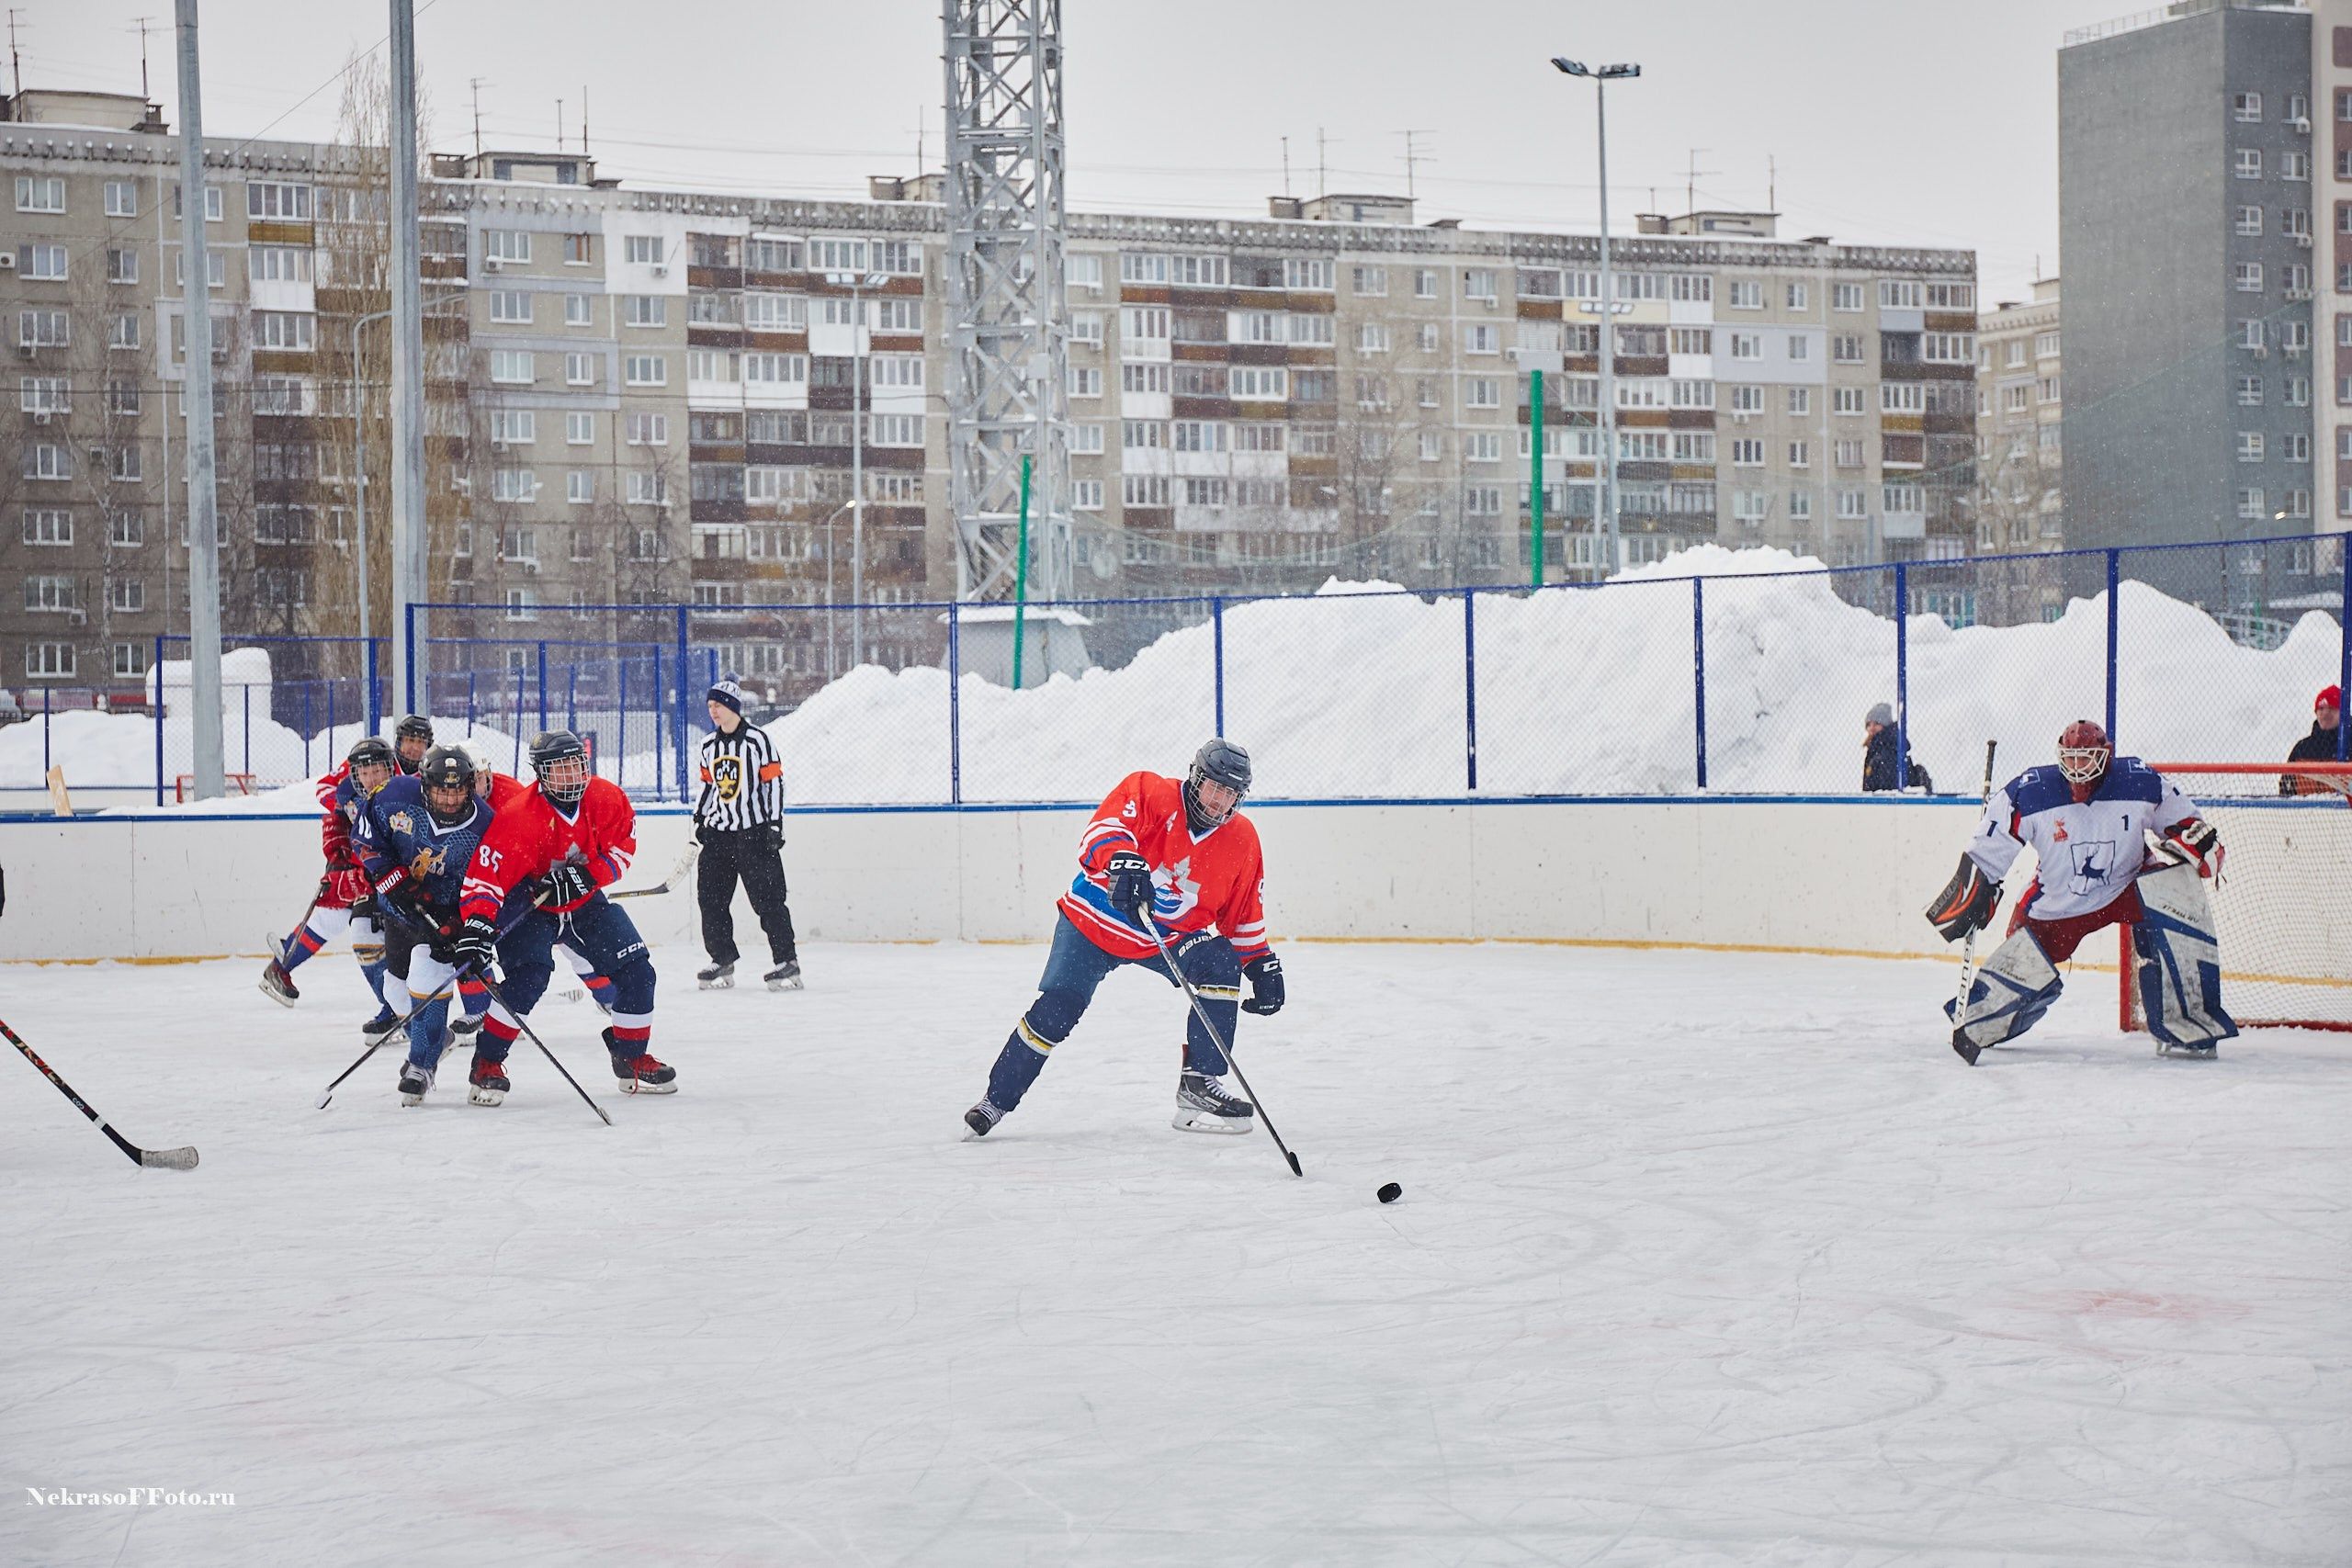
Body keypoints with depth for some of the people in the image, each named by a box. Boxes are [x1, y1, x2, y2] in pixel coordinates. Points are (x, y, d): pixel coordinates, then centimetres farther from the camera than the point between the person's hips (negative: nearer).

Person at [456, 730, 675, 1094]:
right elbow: (486, 874, -34)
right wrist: (477, 926, -47)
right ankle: (487, 1061, -11)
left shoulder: (607, 798, -14)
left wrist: (584, 878, -24)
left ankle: (632, 1058, 21)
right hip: (527, 906, -5)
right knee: (528, 977, -27)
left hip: (585, 901, 5)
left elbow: (621, 849, -7)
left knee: (636, 972, 2)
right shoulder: (518, 817, -30)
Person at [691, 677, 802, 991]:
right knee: (711, 897, 4)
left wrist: (775, 824, -12)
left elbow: (774, 781, -8)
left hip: (755, 832, -6)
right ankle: (723, 961, 15)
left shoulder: (758, 739, -8)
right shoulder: (709, 745, 10)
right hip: (719, 832, 6)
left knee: (767, 898, -8)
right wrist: (700, 818, 14)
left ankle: (787, 962, -3)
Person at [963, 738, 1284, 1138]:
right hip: (1094, 921, -3)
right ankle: (998, 1099, 5)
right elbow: (1104, 828, -34)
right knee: (1056, 1010, -13)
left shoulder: (1241, 840, -4)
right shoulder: (1149, 792, -17)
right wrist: (1122, 861, -53)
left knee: (1222, 965, -22)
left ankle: (1200, 1084, -15)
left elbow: (1244, 915, 7)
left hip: (1171, 935, 3)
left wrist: (1263, 966, 2)